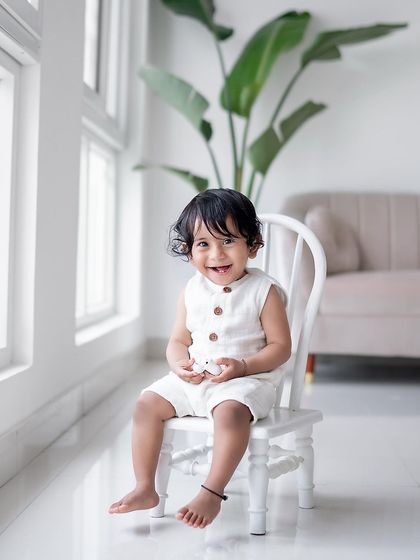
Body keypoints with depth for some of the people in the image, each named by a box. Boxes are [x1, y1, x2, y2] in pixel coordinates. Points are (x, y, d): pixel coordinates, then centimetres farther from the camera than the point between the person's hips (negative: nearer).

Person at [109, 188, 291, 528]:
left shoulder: (264, 291, -8)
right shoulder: (192, 291, 6)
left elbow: (280, 346, -8)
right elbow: (179, 341, 11)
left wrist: (242, 366, -23)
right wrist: (180, 365, -12)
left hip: (248, 378, -5)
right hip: (194, 380, 6)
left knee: (231, 411, -36)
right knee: (148, 403, -8)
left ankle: (212, 493, -28)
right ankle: (145, 489, -2)